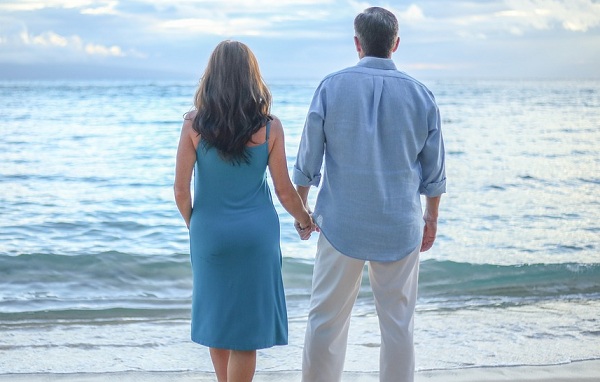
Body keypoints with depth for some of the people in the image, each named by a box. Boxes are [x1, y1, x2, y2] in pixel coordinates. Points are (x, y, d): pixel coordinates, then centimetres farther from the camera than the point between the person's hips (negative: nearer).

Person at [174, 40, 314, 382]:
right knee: (247, 326, 6)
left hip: (209, 231, 2)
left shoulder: (194, 124, -7)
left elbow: (181, 189, -7)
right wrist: (306, 220, 16)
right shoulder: (269, 127, -7)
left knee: (217, 316, 19)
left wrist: (192, 223, 12)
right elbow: (284, 190, -3)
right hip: (256, 232, -1)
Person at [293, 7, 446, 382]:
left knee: (326, 319, 7)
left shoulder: (332, 87, -4)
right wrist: (431, 218, 18)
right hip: (400, 225, 1)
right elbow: (434, 171, 5)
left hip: (341, 223, -1)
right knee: (398, 322, 9)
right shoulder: (420, 94, 0)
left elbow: (308, 159, -1)